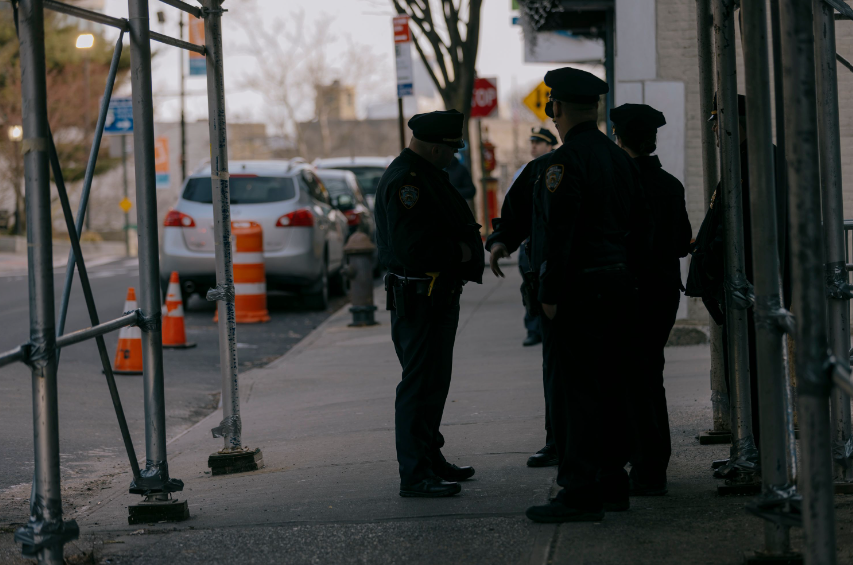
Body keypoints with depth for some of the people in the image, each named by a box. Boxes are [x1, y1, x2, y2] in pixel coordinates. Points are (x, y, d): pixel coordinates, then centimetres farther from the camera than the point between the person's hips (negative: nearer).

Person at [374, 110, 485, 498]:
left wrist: (469, 245, 4)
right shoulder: (405, 181, -18)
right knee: (421, 385, -8)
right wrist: (460, 252, -14)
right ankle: (415, 475, -6)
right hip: (418, 300, -11)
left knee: (432, 382, 17)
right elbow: (412, 246, -26)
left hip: (439, 295, 11)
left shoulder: (427, 174, 16)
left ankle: (430, 460, 27)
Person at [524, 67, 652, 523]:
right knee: (609, 386, 14)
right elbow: (642, 227, 17)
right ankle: (612, 483, 20)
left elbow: (559, 232, -19)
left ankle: (581, 492, -9)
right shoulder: (620, 159, 13)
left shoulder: (566, 160, -13)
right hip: (618, 288, 9)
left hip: (579, 292, -9)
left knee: (575, 390, -7)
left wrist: (549, 293, -16)